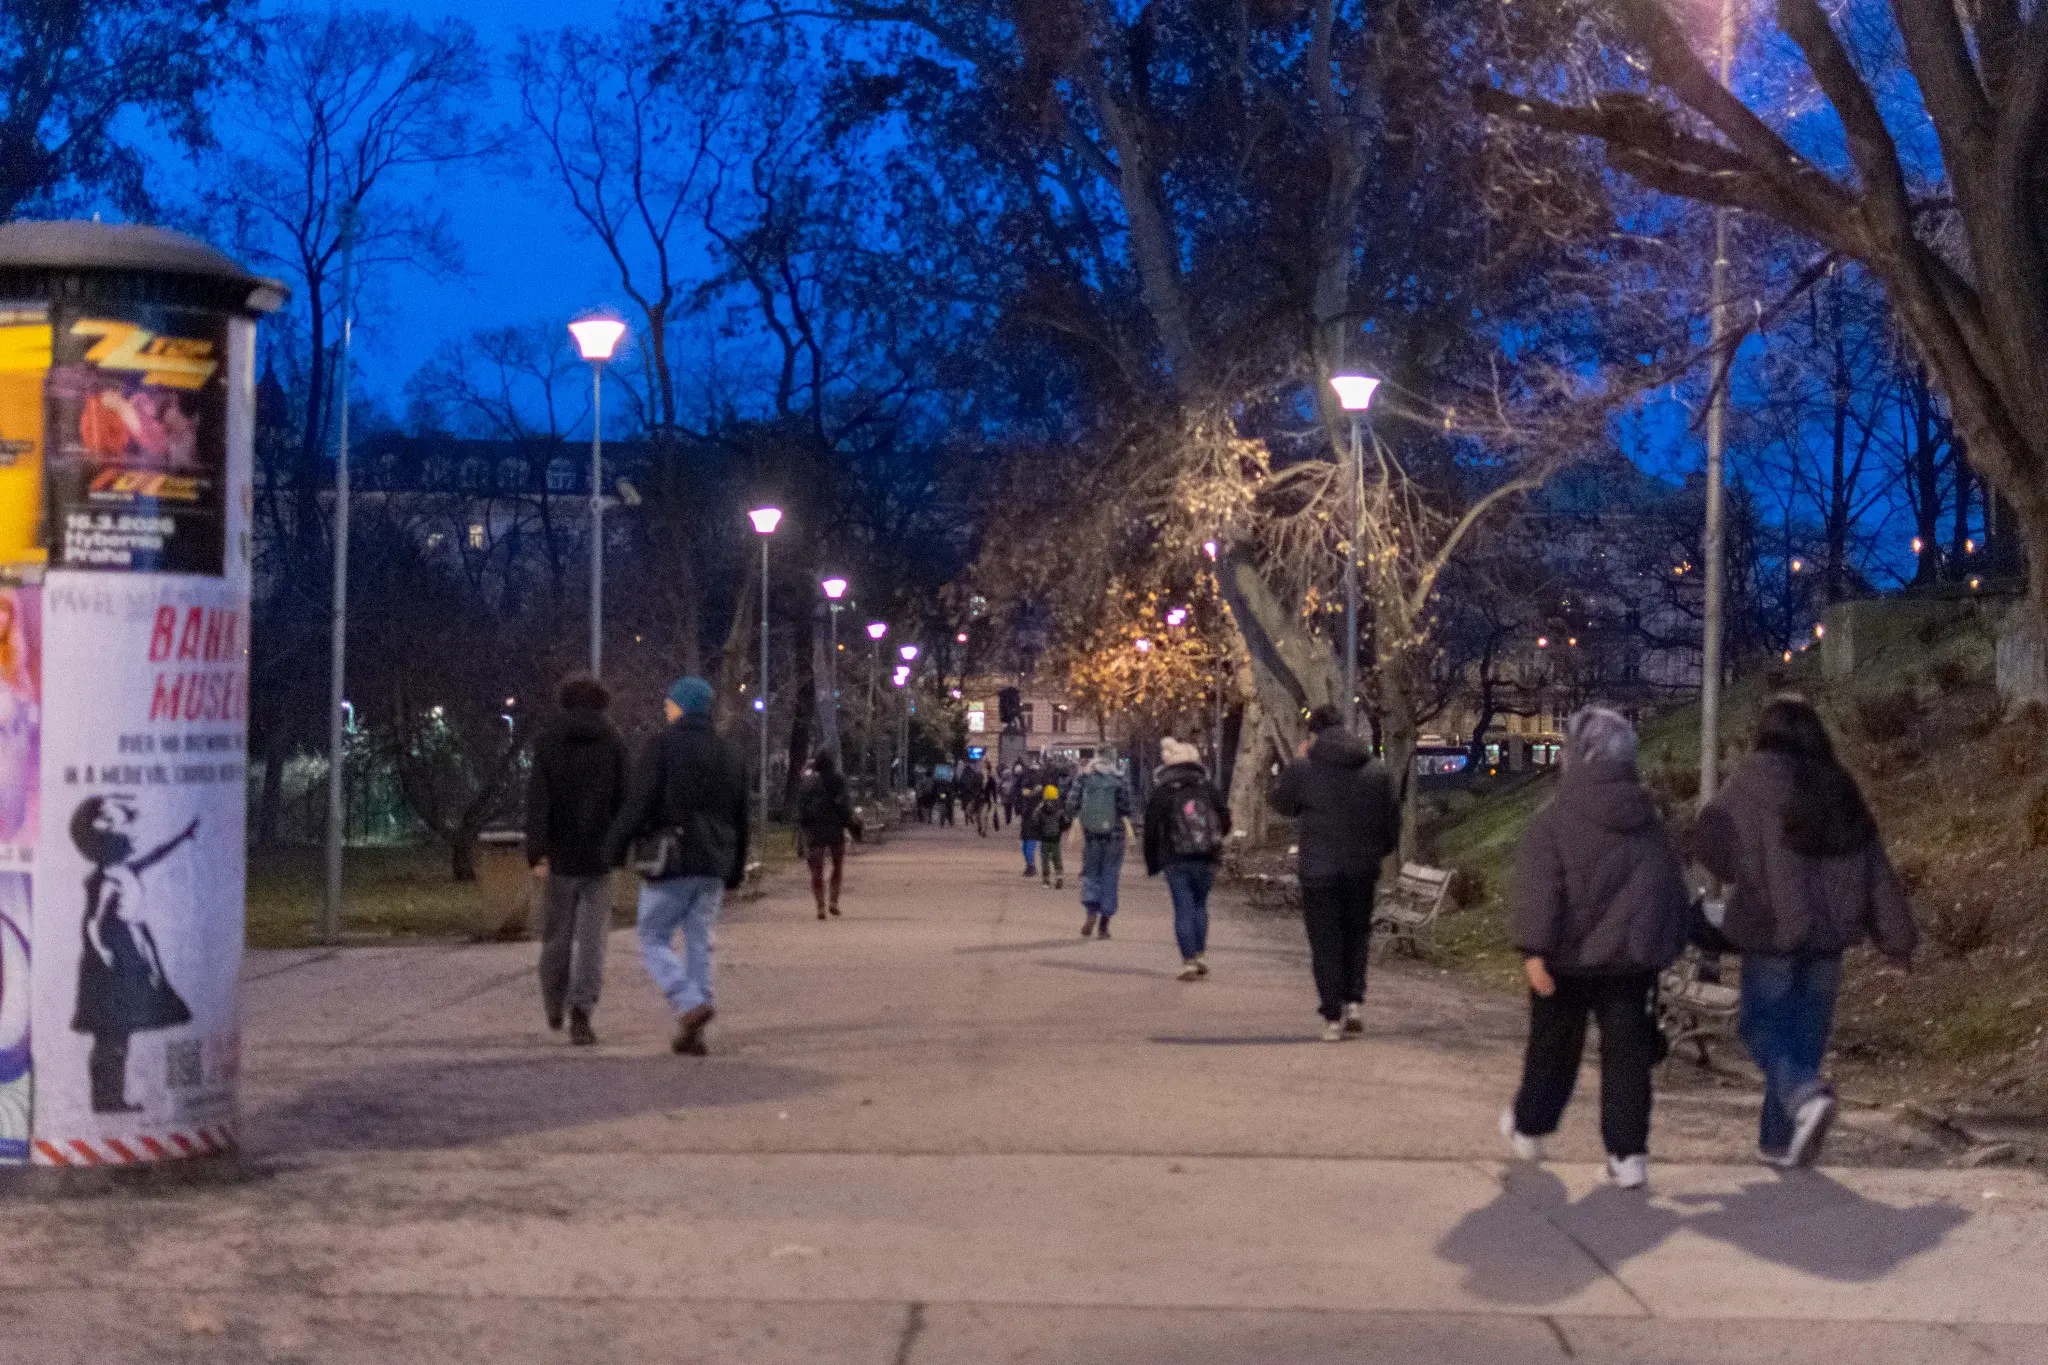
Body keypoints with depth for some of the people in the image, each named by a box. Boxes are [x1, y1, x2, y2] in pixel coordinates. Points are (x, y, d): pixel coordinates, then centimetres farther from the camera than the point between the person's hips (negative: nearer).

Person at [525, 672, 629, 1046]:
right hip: (598, 855, -1)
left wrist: (537, 852, -13)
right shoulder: (613, 742, -1)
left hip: (560, 853, 1)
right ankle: (580, 1012, -15)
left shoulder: (547, 741, -1)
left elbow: (537, 799, -9)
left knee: (557, 934, 16)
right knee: (591, 937, -1)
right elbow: (623, 799, -2)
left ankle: (554, 1007, 31)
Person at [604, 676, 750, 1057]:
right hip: (713, 867, 5)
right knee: (699, 946, 8)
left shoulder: (661, 747, -7)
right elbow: (740, 822, 15)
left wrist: (613, 849, -5)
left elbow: (638, 805, -15)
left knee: (654, 942, 4)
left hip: (669, 862, -5)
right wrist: (735, 873, 20)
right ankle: (691, 1033, 5)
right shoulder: (729, 755, 13)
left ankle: (690, 1004, -18)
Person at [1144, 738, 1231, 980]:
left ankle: (1189, 961, -5)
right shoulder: (1207, 790, 4)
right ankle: (1202, 955, 13)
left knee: (1183, 909, 0)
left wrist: (1152, 864, 7)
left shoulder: (1160, 795, -2)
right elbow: (1225, 820, 7)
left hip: (1175, 861, -2)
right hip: (1205, 860, 2)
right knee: (1200, 905, 17)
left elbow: (1151, 831, -2)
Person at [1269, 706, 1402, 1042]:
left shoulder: (1304, 770, -9)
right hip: (1362, 870, 3)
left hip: (1318, 870, -3)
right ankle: (1354, 1001, 3)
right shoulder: (1376, 772, 3)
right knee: (1357, 935, 18)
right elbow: (1392, 821, 8)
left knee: (1326, 942, 4)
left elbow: (1280, 802, 8)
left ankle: (1333, 1017, 0)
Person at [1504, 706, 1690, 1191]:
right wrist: (1667, 943, 23)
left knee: (1553, 1047, 16)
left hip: (1568, 958, -2)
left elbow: (1538, 892, -19)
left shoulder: (1554, 821, -10)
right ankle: (1628, 1154, -4)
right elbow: (1675, 890, 13)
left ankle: (1529, 1127, 33)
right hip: (1632, 960, 2)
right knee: (1627, 1055, 3)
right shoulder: (1650, 824, 6)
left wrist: (1534, 950, -22)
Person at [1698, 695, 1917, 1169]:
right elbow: (1876, 869, 7)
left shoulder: (1755, 778, -8)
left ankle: (1806, 1095, -21)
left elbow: (1717, 843, -11)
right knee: (1805, 1035, 13)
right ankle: (1780, 1139, 16)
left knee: (1763, 1027, 6)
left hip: (1772, 927, -4)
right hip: (1830, 930, 5)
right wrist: (1897, 936, 10)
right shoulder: (1840, 787, 7)